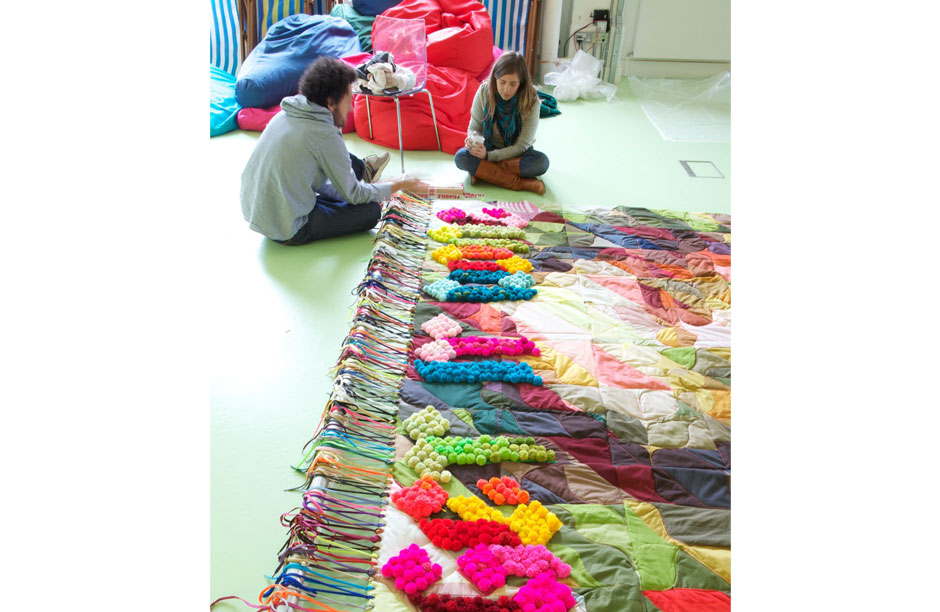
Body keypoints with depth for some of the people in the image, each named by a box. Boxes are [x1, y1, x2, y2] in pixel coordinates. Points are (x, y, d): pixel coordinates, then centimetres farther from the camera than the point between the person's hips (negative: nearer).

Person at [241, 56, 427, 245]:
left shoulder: (285, 115, 4)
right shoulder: (326, 136, -20)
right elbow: (352, 194, -9)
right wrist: (397, 186, 5)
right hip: (287, 232, -8)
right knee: (371, 211, -2)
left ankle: (364, 171, 49)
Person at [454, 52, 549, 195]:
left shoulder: (531, 102, -20)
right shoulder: (484, 92, -14)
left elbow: (521, 145, -19)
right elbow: (474, 127, -3)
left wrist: (488, 156, -31)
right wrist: (473, 138, -29)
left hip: (516, 153, -2)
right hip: (488, 148, 2)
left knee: (541, 162, -33)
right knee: (460, 157, -29)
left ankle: (482, 170, -28)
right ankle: (520, 183, -32)